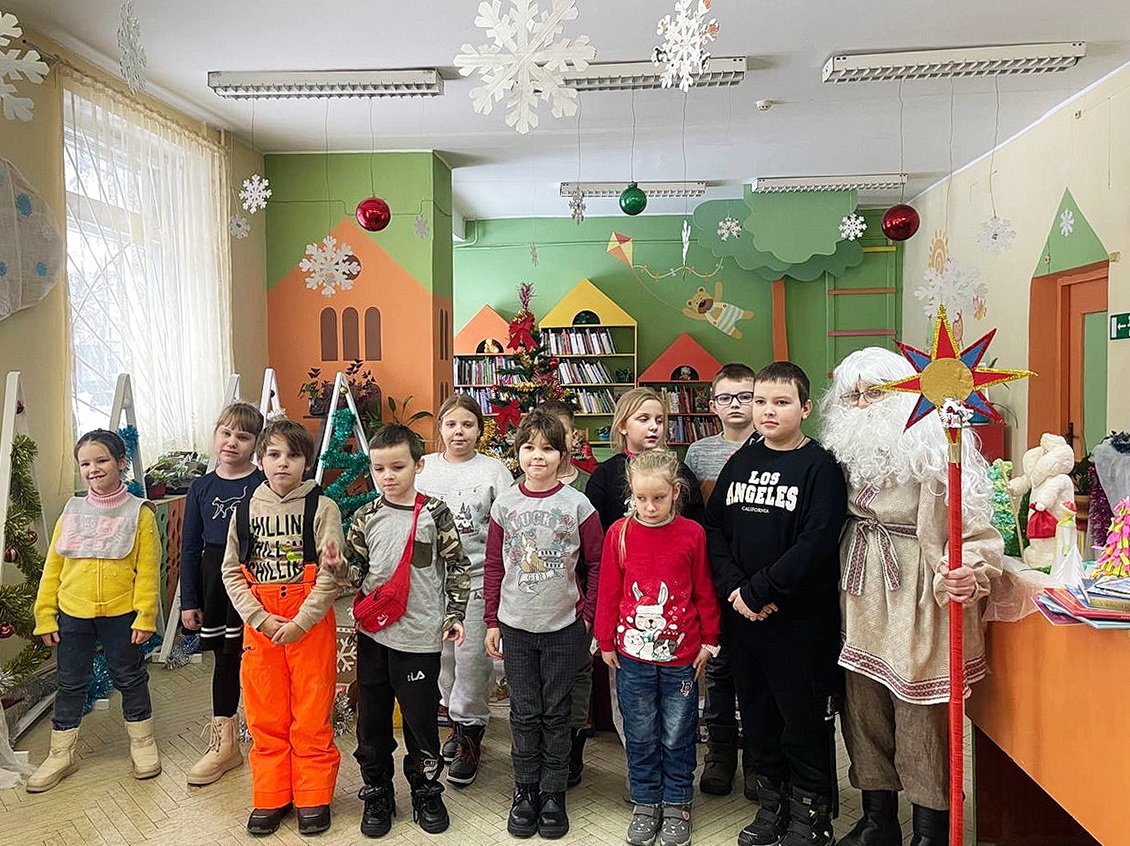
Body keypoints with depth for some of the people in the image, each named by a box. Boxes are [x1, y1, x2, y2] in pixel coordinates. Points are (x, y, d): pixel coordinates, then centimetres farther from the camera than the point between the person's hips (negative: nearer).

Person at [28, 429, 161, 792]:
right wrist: (45, 615, 2)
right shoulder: (72, 512, 2)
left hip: (121, 614, -3)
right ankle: (62, 753, 31)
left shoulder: (138, 513, -7)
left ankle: (143, 743, 28)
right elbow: (52, 567, 5)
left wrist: (145, 616, -12)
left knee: (130, 679, 11)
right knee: (70, 683, 15)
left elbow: (147, 571, -9)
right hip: (72, 614, 3)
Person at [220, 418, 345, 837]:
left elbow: (330, 574, -10)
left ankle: (313, 798, 21)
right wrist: (261, 619, -8)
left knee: (311, 717, 4)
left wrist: (298, 624, -14)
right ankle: (270, 797, 27)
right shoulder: (245, 510, 4)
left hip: (311, 624, -3)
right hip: (259, 626, 3)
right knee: (265, 716, 11)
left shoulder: (321, 507, -6)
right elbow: (232, 571, 4)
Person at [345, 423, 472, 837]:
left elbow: (458, 566, 0)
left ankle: (426, 792, 28)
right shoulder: (366, 517, 2)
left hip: (419, 635, -3)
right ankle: (377, 793, 30)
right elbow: (354, 569, 10)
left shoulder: (435, 513, -6)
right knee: (372, 718, 12)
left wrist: (455, 615, -3)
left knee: (421, 717, 8)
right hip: (372, 632, 3)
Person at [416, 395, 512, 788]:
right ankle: (458, 721, 32)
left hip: (477, 576, -4)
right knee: (442, 652, 13)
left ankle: (469, 735, 12)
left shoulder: (493, 469, -2)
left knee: (471, 656, -3)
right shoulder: (424, 467, 7)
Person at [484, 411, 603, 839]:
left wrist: (588, 614, -4)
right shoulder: (504, 505, -1)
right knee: (524, 714, 12)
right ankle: (524, 792, 27)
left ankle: (553, 793, 25)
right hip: (516, 627, 2)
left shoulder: (577, 505, -7)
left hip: (563, 627, -1)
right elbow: (494, 566, 5)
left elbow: (596, 564, -1)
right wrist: (492, 621, 5)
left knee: (555, 714, 10)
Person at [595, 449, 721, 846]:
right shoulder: (619, 532, -5)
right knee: (640, 736, 13)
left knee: (678, 737, 11)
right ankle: (645, 804, 30)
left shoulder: (692, 533, -7)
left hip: (681, 655, -1)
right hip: (633, 654, 1)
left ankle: (676, 806, 29)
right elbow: (608, 590, 2)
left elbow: (704, 592, 1)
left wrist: (709, 642, 4)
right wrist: (606, 642, 5)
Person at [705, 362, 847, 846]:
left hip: (800, 619, -5)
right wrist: (734, 589, -9)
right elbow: (714, 528, 5)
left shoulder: (819, 467, -8)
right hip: (742, 614, 5)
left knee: (803, 720, 7)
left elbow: (816, 543, -18)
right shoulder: (741, 462, 8)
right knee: (758, 715, 16)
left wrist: (758, 590, -17)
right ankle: (772, 804, 35)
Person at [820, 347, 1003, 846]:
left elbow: (973, 526, -17)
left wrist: (965, 574, -33)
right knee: (865, 716, 14)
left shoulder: (932, 449, -12)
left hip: (917, 600, -6)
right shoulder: (849, 450, 9)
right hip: (862, 602, 7)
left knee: (922, 722, 3)